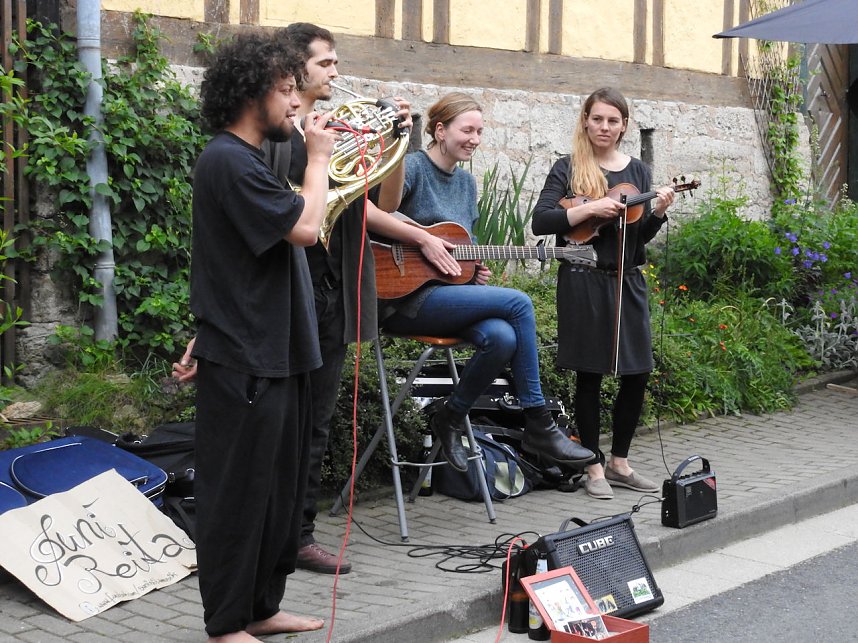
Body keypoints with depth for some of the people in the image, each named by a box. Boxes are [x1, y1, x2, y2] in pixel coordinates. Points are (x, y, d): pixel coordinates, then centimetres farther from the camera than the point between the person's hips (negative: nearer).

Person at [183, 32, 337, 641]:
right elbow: (304, 226, -20)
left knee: (281, 488, 16)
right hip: (244, 363, -10)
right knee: (239, 493, 0)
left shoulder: (247, 161, 16)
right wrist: (319, 157, -9)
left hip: (274, 354, 10)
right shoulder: (228, 161, -16)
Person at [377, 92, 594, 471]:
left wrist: (475, 270, 4)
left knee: (503, 337, -26)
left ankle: (451, 418, -5)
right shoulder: (413, 167, -6)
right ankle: (538, 426, -12)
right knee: (518, 303, -21)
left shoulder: (466, 182, 17)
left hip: (450, 290, 7)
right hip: (407, 297, -7)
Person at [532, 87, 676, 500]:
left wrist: (656, 213, -9)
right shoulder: (568, 169, -1)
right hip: (583, 280, -4)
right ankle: (594, 467, 12)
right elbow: (540, 221, -12)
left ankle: (619, 463, 18)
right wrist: (591, 208, -19)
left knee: (637, 373, 4)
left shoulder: (636, 171, 12)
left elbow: (641, 237, 10)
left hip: (627, 280, 4)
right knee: (589, 374, 0)